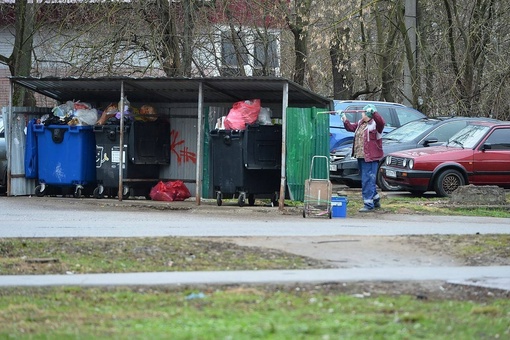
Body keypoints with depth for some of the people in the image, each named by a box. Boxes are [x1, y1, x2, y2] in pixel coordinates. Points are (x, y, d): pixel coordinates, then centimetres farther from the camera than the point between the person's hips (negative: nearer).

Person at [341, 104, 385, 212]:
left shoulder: (375, 124, -10)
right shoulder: (360, 124, 16)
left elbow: (381, 122, -31)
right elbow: (351, 127, 26)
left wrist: (374, 113, -41)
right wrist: (345, 120, 13)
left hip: (371, 158, -9)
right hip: (361, 157, 9)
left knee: (368, 180, -10)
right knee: (369, 180, 18)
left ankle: (369, 204, -8)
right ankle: (376, 201, 30)